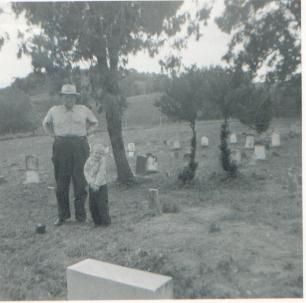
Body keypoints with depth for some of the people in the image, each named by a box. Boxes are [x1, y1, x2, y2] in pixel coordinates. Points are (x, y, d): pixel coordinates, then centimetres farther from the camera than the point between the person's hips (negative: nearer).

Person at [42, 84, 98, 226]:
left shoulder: (83, 110, 7)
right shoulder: (54, 110, 8)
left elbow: (94, 122, 22)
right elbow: (46, 123, 25)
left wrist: (84, 133, 7)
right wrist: (54, 135, 9)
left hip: (80, 146, 0)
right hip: (61, 147, 1)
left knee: (80, 180, -1)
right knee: (61, 181, 1)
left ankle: (80, 214, 10)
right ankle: (63, 214, 13)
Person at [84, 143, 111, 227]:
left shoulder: (102, 160, -12)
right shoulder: (89, 160, 0)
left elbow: (101, 173, -17)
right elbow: (86, 171, -3)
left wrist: (97, 184, -20)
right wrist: (90, 182, -15)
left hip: (101, 186, -4)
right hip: (92, 186, 5)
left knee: (102, 204, -3)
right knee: (92, 204, 10)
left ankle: (105, 221, 13)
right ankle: (97, 221, 25)